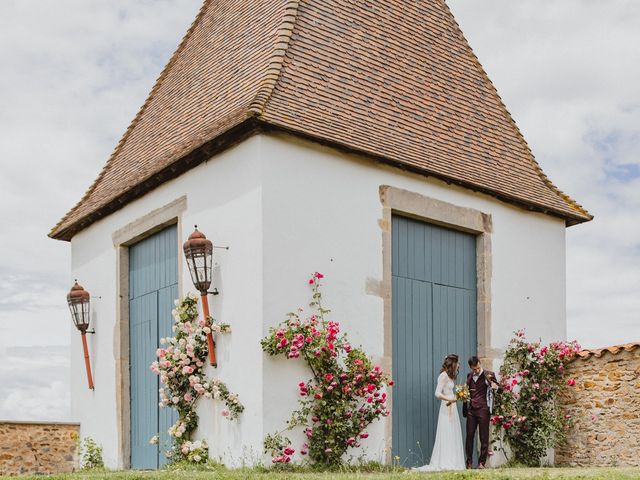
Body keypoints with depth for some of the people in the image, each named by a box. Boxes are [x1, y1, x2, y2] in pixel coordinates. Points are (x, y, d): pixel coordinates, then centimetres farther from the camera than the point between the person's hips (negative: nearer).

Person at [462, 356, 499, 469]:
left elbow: (496, 386, -13)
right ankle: (469, 462, 11)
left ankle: (482, 462, 9)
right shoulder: (470, 375, 12)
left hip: (483, 409, -4)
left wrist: (495, 386, -35)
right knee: (469, 435, 4)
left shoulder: (489, 374, -2)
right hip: (471, 409, 4)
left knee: (484, 437, 1)